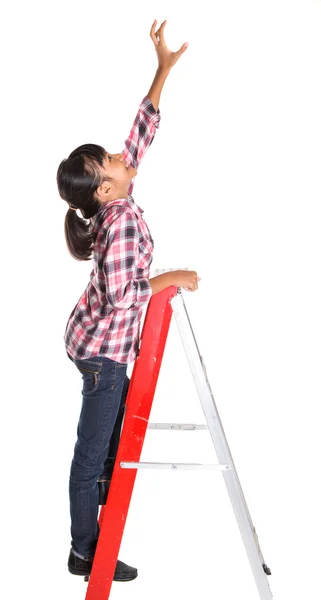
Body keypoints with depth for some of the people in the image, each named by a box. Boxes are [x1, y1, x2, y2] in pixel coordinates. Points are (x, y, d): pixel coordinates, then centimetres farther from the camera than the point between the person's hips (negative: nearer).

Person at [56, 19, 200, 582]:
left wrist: (164, 69, 5)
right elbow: (121, 291, -31)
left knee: (115, 416, 26)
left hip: (104, 340, 9)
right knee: (92, 446, -1)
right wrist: (174, 278, -18)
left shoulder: (114, 201, 0)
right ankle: (85, 552, 10)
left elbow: (142, 132, 5)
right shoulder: (122, 218, -24)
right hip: (103, 346, -9)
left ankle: (104, 485, 46)